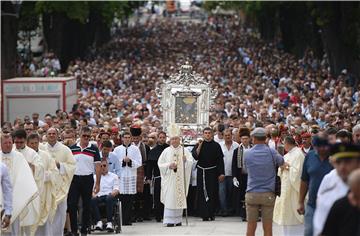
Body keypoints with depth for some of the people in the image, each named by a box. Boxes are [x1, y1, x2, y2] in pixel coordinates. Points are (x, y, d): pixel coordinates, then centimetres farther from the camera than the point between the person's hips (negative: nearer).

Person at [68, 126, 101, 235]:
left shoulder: (94, 149, 2)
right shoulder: (72, 148, 5)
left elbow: (98, 167, 1)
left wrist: (97, 183, -5)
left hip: (87, 179, -1)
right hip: (74, 179, 1)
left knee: (87, 206, 4)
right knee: (72, 205, -4)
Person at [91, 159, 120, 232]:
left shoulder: (114, 176, 21)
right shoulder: (94, 177, 26)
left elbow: (116, 190, 9)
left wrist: (111, 194, -14)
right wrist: (93, 194, -9)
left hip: (110, 195, -1)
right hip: (98, 196, 2)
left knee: (109, 199, -39)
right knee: (92, 200, -35)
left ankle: (109, 222, -45)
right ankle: (98, 221, -39)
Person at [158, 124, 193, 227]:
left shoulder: (184, 151, 6)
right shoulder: (166, 151, 4)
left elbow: (191, 162, -1)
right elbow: (160, 164, 2)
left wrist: (186, 160, -22)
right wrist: (169, 166, -14)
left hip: (180, 179, 2)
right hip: (169, 179, -2)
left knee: (180, 198, 2)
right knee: (170, 199, -7)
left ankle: (178, 220, 10)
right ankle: (169, 221, -6)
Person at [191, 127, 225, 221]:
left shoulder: (216, 145, 2)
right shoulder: (199, 145, 6)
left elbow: (220, 160, 1)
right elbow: (195, 156, -7)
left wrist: (221, 173, -4)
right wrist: (199, 146, -15)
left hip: (212, 172, -1)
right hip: (201, 172, 1)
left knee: (213, 193, -2)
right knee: (202, 193, -2)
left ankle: (211, 214, 3)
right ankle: (204, 214, 0)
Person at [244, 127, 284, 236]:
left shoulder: (247, 153, -2)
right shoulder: (272, 152, -5)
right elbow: (281, 162, 13)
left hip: (251, 194, 1)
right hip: (268, 194, -1)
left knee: (251, 227, 6)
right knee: (267, 227, 3)